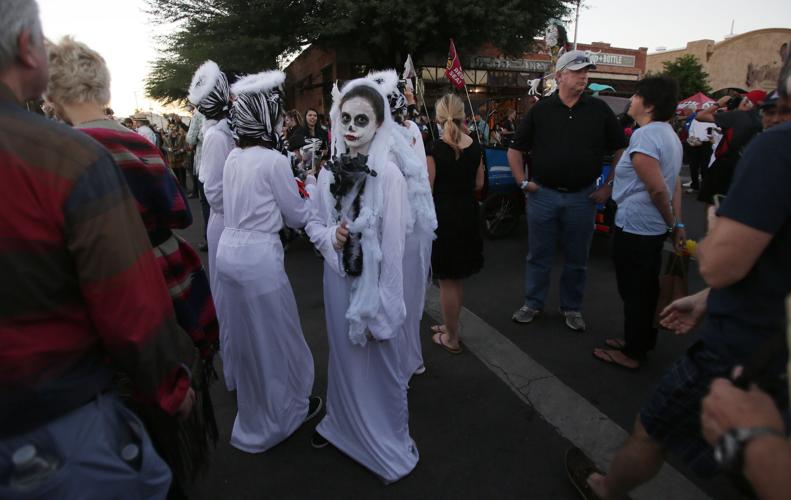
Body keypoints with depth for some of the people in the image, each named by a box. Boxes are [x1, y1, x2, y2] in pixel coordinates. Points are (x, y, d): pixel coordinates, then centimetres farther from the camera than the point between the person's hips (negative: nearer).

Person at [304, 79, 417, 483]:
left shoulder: (388, 175, -16)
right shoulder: (330, 171, -2)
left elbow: (392, 249, -15)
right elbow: (313, 221, 9)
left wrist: (382, 310, -14)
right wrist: (329, 236, -14)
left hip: (372, 284, -4)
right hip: (337, 278, 4)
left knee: (379, 363, 12)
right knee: (343, 356, 22)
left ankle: (390, 443, 38)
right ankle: (342, 423, 49)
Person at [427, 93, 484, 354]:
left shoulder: (435, 149, -15)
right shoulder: (475, 147, 0)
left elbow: (427, 188, -14)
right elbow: (478, 184, 7)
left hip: (443, 216, -5)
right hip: (467, 213, 5)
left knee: (447, 280, 7)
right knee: (457, 278, 19)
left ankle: (451, 338, 20)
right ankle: (451, 325, 36)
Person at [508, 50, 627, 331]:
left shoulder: (599, 110, 3)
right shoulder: (540, 110, 2)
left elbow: (621, 150, 8)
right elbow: (515, 150, 7)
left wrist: (610, 186, 1)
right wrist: (523, 182, -1)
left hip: (582, 197, 1)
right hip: (542, 194, 0)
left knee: (577, 259, 11)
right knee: (538, 255, 9)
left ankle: (572, 308, 29)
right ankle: (533, 303, 26)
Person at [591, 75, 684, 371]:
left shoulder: (644, 135, -19)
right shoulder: (669, 134, 12)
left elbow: (658, 189, -22)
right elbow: (675, 184, 12)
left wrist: (670, 221, -6)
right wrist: (677, 224, 14)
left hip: (634, 227, -10)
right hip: (655, 228, 10)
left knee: (633, 292, 3)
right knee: (648, 288, 19)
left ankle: (632, 354, 17)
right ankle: (643, 341, 35)